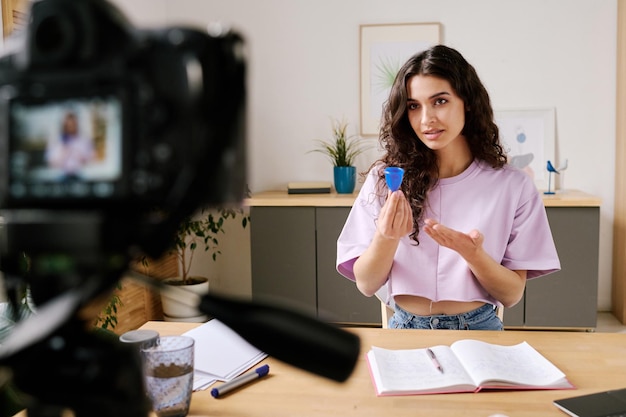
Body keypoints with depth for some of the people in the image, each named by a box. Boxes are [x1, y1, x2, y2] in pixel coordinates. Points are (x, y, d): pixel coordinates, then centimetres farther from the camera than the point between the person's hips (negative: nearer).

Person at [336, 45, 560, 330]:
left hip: (478, 328, 0)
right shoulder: (385, 179, -2)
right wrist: (386, 238, -21)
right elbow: (366, 285, -2)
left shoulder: (513, 187, -3)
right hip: (406, 328, 1)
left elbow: (512, 295, -1)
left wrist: (473, 253, -18)